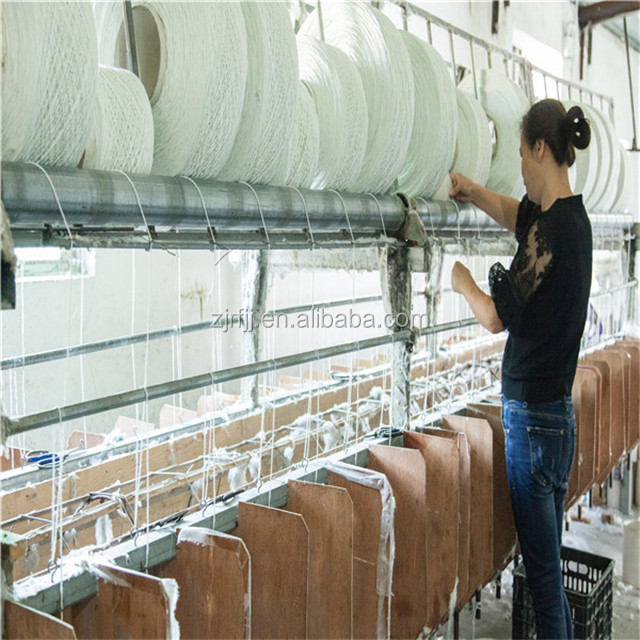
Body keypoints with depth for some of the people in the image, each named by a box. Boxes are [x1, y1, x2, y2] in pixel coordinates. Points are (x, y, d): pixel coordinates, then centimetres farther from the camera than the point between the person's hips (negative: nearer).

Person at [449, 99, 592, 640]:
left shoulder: (551, 227, -18)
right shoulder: (573, 215, 9)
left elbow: (496, 317, -15)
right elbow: (516, 215, 30)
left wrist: (462, 281, 2)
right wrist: (472, 192, 21)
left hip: (533, 417, -9)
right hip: (559, 413, 9)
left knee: (543, 570, 2)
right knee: (550, 561, 19)